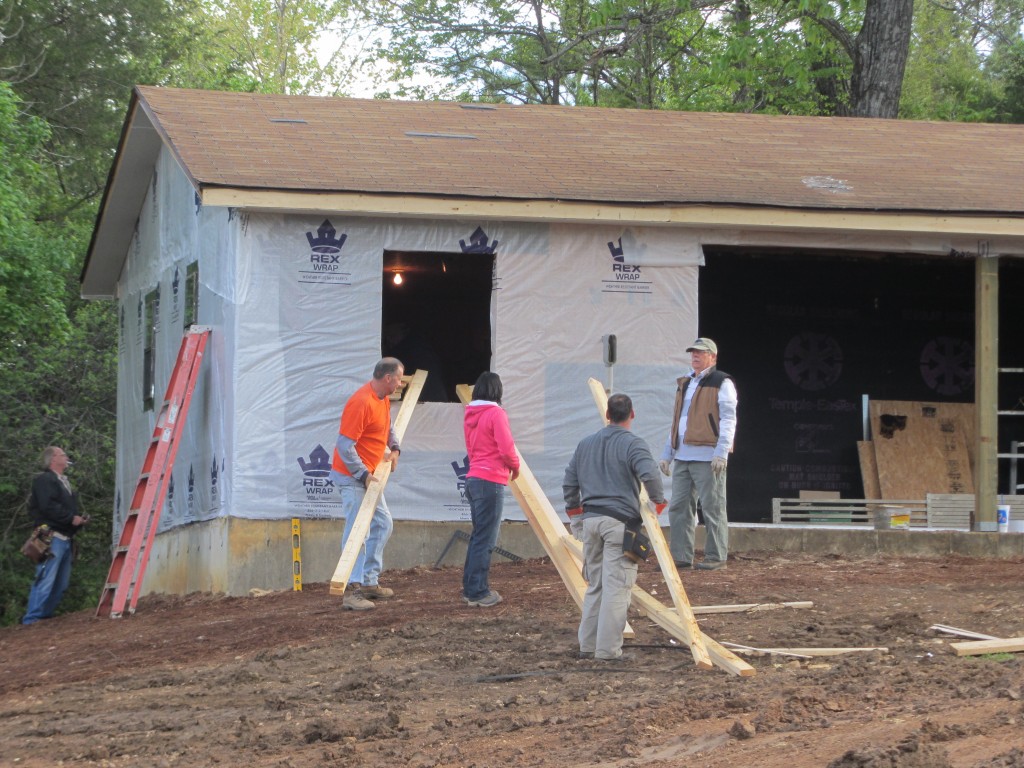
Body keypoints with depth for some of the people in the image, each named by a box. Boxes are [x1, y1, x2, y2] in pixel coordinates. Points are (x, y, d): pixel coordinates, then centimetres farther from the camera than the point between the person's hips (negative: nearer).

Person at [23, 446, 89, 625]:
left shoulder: (63, 482, 24)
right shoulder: (44, 480, -7)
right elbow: (48, 507, -19)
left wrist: (80, 519, 9)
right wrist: (71, 518, -16)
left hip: (65, 538, 10)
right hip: (52, 537, -10)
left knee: (61, 583, 10)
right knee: (45, 581, -15)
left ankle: (47, 615, 16)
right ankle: (31, 620, -16)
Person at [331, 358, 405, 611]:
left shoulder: (384, 398, 6)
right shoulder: (361, 403, -24)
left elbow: (388, 425, 26)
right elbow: (345, 445, -26)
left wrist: (394, 447, 9)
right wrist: (363, 474, -25)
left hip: (368, 476, 10)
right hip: (352, 476, -10)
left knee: (383, 524, 17)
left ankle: (369, 582, 24)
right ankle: (352, 591, -16)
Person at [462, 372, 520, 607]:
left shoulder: (470, 415, 12)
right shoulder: (496, 413, -11)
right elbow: (506, 448, -15)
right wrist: (515, 466, 3)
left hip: (473, 479, 8)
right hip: (491, 481, -8)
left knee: (478, 535, 17)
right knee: (486, 539, -5)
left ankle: (470, 588, 19)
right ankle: (478, 593, -4)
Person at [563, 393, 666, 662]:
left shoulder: (586, 444, 13)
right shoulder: (632, 444, -7)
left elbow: (569, 482, 18)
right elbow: (650, 474, -24)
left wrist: (574, 507, 34)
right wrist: (657, 500, -8)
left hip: (591, 519, 6)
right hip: (620, 520, -6)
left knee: (594, 586, 15)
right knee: (616, 587, -4)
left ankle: (587, 645, 17)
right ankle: (608, 649, -6)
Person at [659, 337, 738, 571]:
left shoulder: (722, 383, -2)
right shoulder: (684, 385, 21)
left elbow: (728, 420, -9)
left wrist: (721, 453, -19)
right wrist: (667, 453, 19)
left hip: (708, 457, -8)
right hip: (682, 457, 8)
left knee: (713, 507, -4)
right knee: (679, 507, 4)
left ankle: (716, 556, 1)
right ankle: (681, 556, 8)